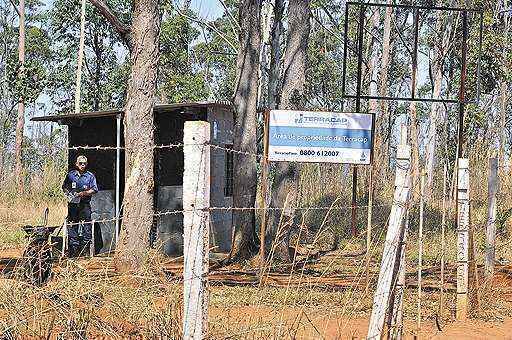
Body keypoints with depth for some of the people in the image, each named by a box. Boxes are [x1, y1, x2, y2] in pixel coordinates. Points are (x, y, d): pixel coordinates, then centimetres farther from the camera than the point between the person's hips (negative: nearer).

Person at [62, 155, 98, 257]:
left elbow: (94, 190, 1)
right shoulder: (70, 175, 9)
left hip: (85, 204, -2)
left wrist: (84, 193, -14)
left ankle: (85, 250, 1)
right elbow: (64, 187, 17)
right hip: (72, 204, 2)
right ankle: (73, 251, 10)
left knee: (86, 227, -5)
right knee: (72, 227, 3)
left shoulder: (90, 176, 5)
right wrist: (68, 193, -2)